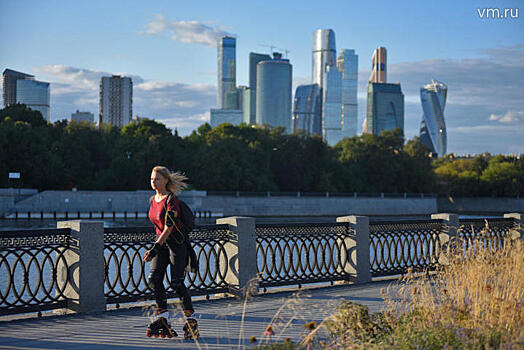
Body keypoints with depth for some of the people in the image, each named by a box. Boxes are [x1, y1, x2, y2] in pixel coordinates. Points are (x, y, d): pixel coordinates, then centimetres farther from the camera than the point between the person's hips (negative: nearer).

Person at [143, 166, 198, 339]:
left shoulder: (171, 200, -15)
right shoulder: (152, 200, 10)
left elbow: (169, 227, -20)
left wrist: (155, 248, -24)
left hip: (177, 241, -7)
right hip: (161, 241, 7)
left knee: (177, 283, -10)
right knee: (154, 278, -10)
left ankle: (191, 320, 4)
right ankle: (163, 318, -4)